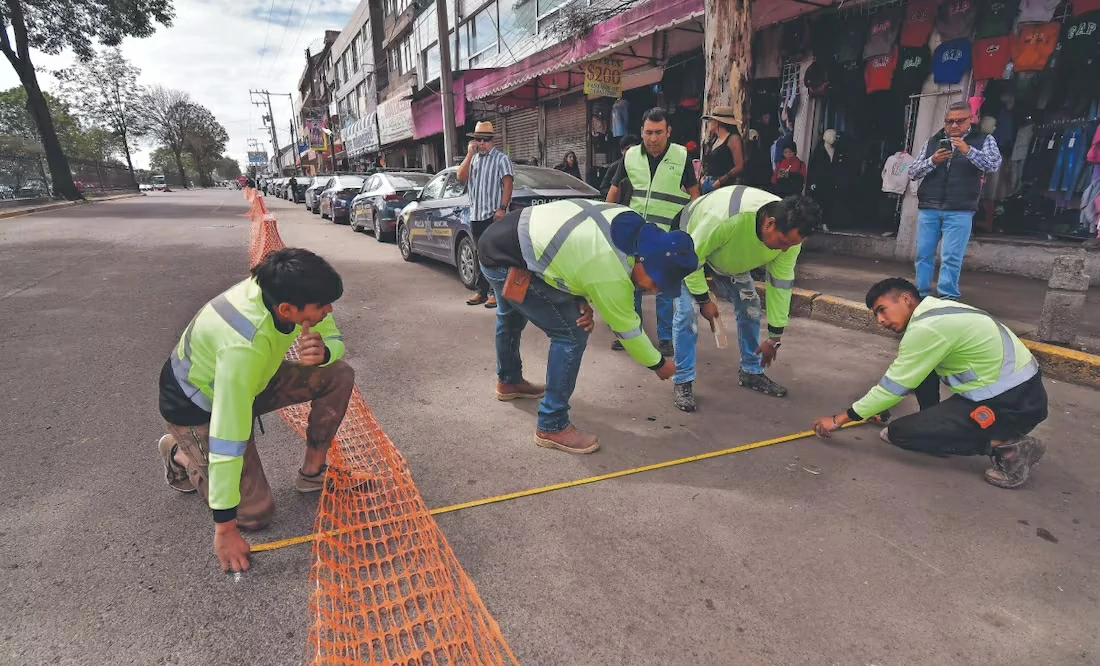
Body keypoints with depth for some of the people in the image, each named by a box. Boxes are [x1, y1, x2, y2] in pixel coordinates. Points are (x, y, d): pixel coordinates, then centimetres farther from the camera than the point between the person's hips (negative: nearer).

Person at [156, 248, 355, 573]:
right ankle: (180, 456, 16)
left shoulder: (285, 290, -23)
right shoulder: (243, 346, -43)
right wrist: (225, 528, -32)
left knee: (339, 376, -11)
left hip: (249, 380, 7)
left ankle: (312, 472, 5)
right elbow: (228, 437, -39)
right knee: (256, 512, -7)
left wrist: (321, 352, -34)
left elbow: (335, 341, -7)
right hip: (196, 404, -7)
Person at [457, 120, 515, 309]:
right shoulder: (473, 159, 17)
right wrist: (469, 154, -3)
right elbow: (461, 178, 3)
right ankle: (481, 291, 17)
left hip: (494, 215, -6)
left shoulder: (501, 159, -1)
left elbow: (507, 185, -8)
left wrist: (502, 208, -18)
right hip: (475, 215, 6)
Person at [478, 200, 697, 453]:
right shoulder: (612, 276, -27)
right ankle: (552, 427, 1)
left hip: (498, 240, 10)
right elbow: (628, 330, -12)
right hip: (507, 262, -10)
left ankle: (509, 382, 59)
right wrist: (659, 364, 4)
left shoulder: (630, 224, -4)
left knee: (511, 317, 32)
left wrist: (582, 299, -5)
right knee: (572, 335, -10)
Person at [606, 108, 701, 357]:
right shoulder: (630, 156, 4)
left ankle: (665, 337, 14)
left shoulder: (682, 156, -2)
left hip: (668, 233, -3)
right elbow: (615, 188, 13)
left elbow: (694, 192, 5)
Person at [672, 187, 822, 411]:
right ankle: (683, 382, -5)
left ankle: (751, 372, 20)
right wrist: (704, 299, -20)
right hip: (691, 247, -5)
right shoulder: (724, 218, -45)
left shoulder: (789, 232, -25)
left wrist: (774, 337, -8)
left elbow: (780, 284, -14)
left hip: (733, 258, 5)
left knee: (750, 307, 2)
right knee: (687, 311, -17)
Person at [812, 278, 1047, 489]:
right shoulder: (935, 311, 9)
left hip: (1014, 404, -10)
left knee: (900, 433, -8)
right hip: (1016, 390, 10)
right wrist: (877, 406, 28)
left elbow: (894, 386, -15)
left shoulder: (926, 328, -20)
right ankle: (933, 424, 17)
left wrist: (839, 419, -7)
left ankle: (1007, 446, -6)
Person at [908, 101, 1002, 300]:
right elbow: (912, 172, 10)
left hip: (960, 210, -2)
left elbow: (994, 164, -7)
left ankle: (947, 298, -1)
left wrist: (968, 151, -19)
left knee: (951, 257, -6)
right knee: (924, 254, 4)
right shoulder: (933, 141, 14)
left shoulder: (984, 140, 9)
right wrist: (932, 161, -8)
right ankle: (921, 294, 13)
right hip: (928, 208, 3)